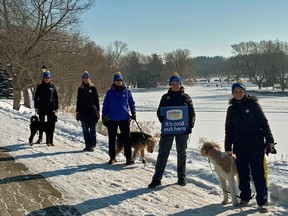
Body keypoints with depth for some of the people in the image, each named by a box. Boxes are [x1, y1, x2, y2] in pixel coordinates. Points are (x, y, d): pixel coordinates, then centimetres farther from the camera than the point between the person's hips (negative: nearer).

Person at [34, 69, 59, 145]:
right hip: (41, 108, 1)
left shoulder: (52, 87, 2)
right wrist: (36, 107, -4)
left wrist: (56, 108, 0)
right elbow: (36, 97, 3)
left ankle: (49, 140, 4)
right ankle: (40, 137, 24)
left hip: (50, 108, -1)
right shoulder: (40, 87, 3)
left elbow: (56, 98, 4)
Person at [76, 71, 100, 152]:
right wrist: (77, 111, 7)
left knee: (92, 130, -1)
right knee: (85, 130, 5)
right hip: (83, 112, 3)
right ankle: (87, 145, 11)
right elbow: (78, 101, 12)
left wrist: (98, 111, -1)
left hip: (92, 112, -3)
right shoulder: (80, 89, 10)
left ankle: (92, 145, 1)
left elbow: (97, 100, 4)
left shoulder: (93, 88, 3)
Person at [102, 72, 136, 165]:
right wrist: (104, 116, 3)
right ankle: (112, 157, 20)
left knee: (126, 138, 0)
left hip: (124, 118, -1)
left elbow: (131, 102, 13)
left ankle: (128, 157, 6)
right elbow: (105, 105, 7)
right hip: (112, 119, 1)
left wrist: (133, 113, 5)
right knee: (112, 138, 8)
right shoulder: (110, 92, 2)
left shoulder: (127, 91, 3)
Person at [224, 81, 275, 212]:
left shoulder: (253, 104, -1)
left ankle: (262, 201, 0)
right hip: (240, 147, 4)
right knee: (243, 173, 8)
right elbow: (229, 129, 16)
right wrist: (228, 147, 15)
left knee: (258, 174, -5)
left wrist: (269, 140, -5)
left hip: (256, 146, -4)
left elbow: (264, 123, -1)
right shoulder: (231, 109, 10)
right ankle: (245, 197, 23)